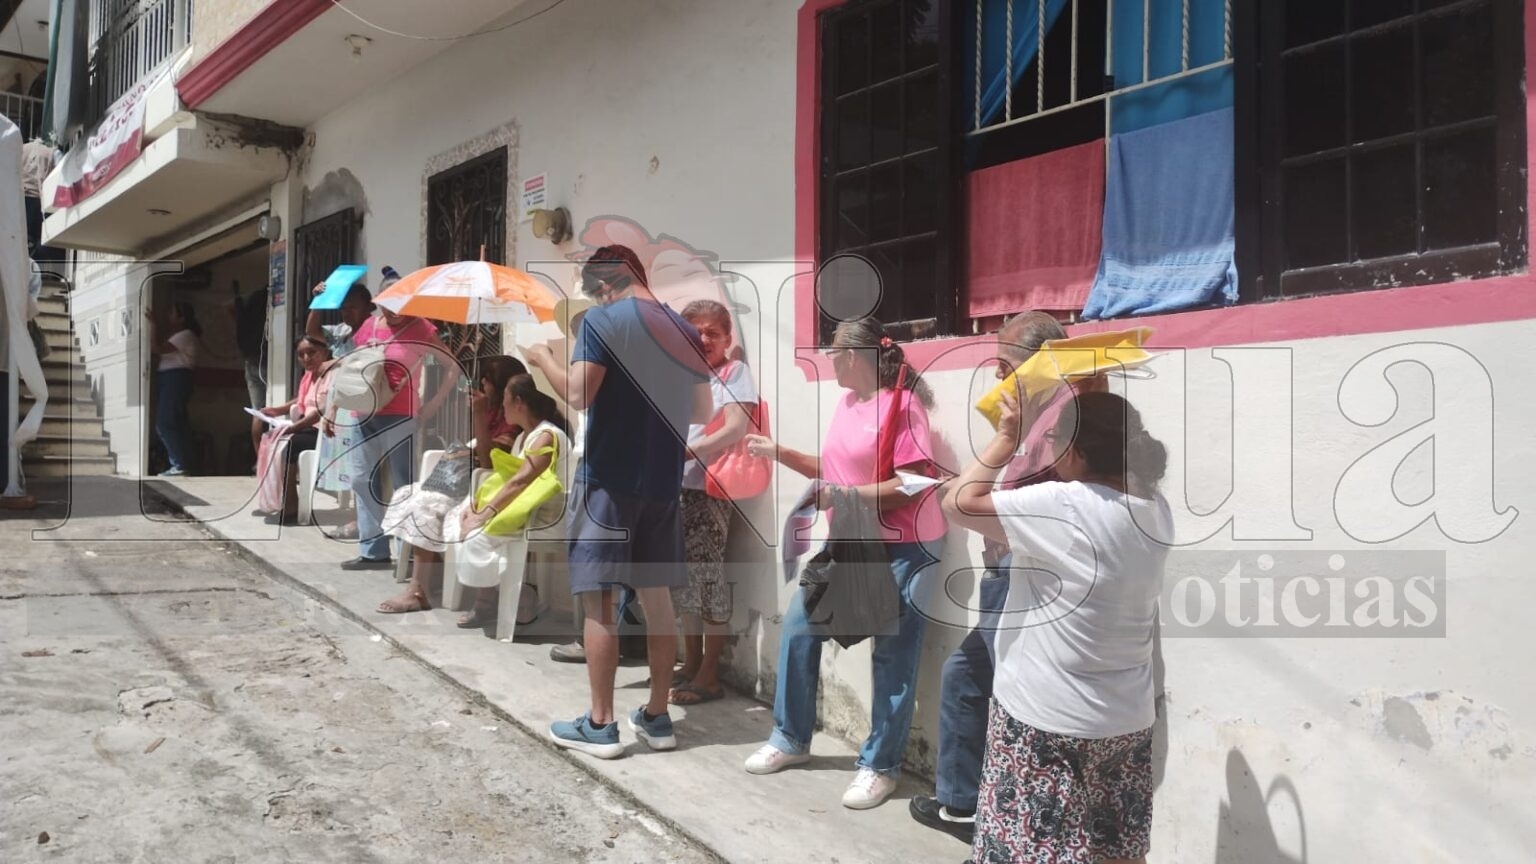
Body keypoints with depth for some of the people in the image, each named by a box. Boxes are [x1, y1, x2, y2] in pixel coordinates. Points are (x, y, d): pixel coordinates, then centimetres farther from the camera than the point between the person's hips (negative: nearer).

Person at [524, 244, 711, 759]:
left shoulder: (603, 321, -8)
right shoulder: (683, 330, 10)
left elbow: (578, 396, -18)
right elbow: (702, 413, 14)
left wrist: (543, 358, 0)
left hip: (607, 480, -6)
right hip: (663, 483, 6)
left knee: (598, 599, 1)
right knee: (657, 596, 11)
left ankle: (600, 725, 6)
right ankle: (657, 718, 19)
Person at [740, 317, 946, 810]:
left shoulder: (902, 404, -15)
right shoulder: (847, 402, 9)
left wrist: (845, 495, -23)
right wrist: (778, 453, 13)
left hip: (903, 548, -8)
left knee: (892, 657, 0)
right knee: (798, 630, 8)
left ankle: (879, 766, 13)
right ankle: (791, 738, 24)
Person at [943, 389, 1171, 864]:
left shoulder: (1063, 507, -23)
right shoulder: (1153, 509, -1)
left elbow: (960, 502, -18)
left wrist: (1009, 435, -9)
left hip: (1048, 722, -7)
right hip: (1127, 722, 8)